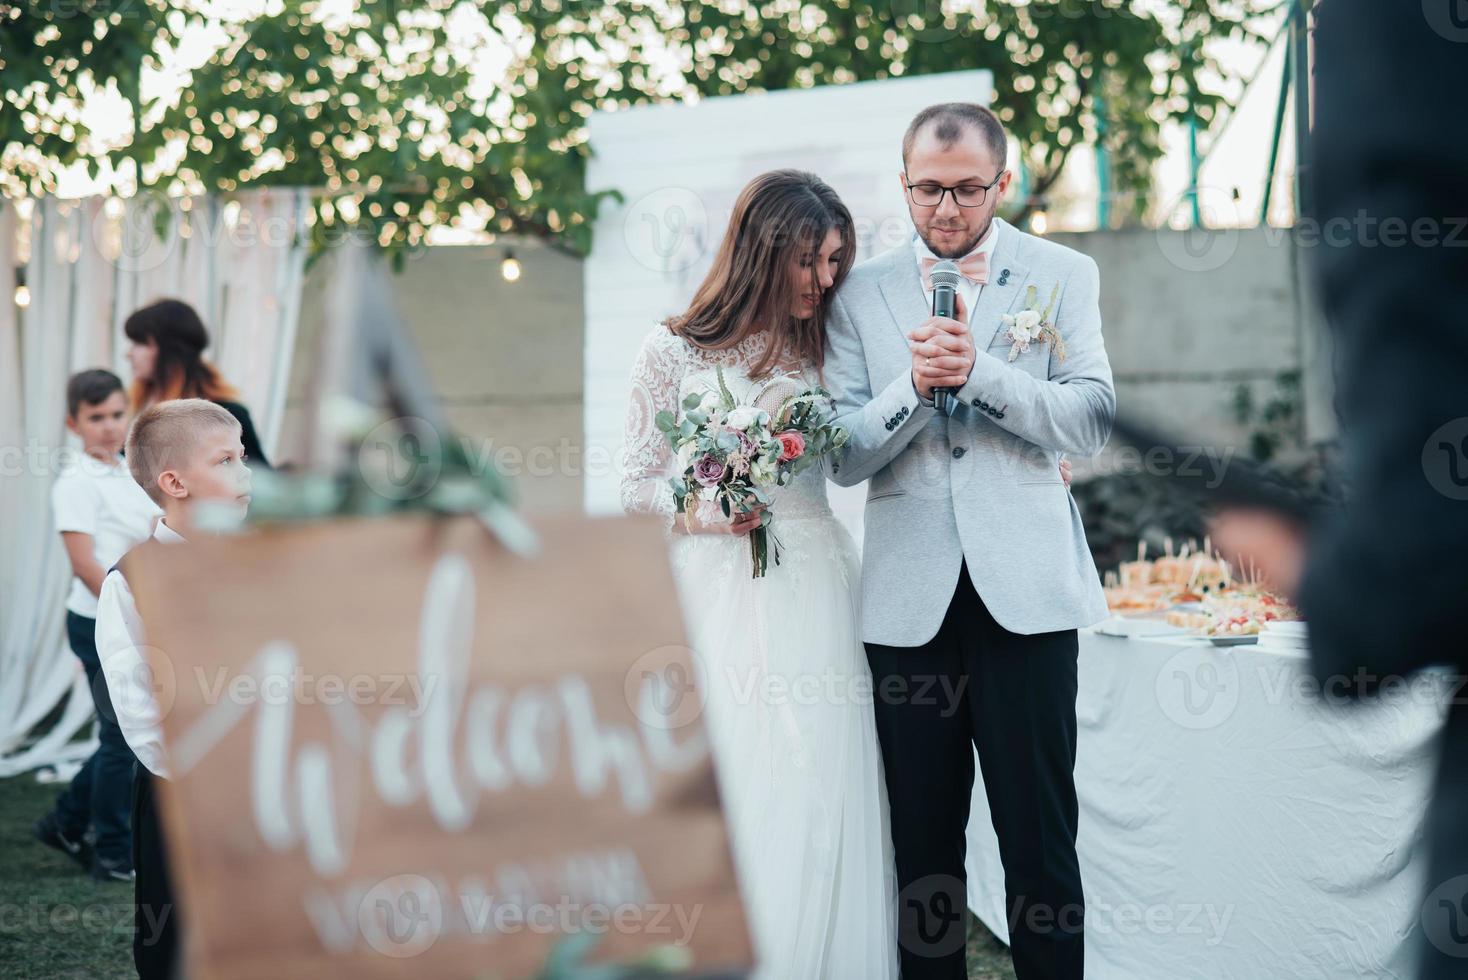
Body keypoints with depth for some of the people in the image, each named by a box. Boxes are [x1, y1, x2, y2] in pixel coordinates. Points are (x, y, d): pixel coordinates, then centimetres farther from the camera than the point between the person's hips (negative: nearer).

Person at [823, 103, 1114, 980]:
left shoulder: (1063, 276, 5)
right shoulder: (860, 293, 8)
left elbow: (1093, 420, -6)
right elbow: (844, 456, 2)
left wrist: (977, 369, -18)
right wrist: (915, 384, -16)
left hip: (1023, 585, -2)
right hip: (909, 595, 2)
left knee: (1041, 835, 2)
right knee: (922, 840, 11)